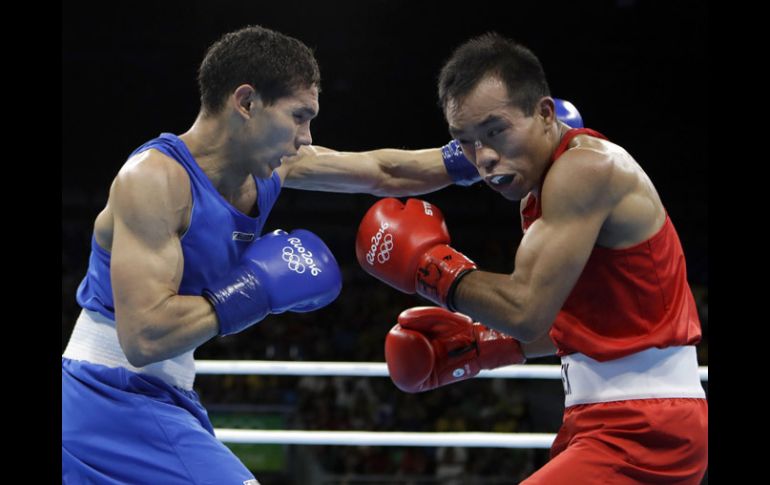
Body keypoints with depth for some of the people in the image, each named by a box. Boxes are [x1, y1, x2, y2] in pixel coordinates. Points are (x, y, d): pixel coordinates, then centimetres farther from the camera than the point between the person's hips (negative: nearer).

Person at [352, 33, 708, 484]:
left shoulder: (586, 168, -16)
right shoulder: (540, 194, 13)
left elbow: (527, 310, -23)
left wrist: (430, 263, -10)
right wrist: (481, 344, 12)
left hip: (642, 429, -10)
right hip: (606, 419, 10)